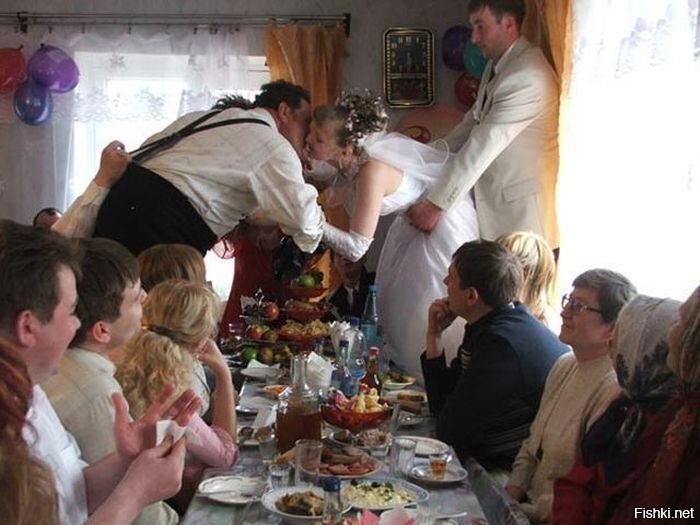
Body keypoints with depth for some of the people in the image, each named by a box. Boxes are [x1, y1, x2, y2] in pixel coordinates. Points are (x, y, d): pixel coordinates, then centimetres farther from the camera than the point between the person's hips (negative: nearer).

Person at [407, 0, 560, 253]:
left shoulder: (528, 76, -22)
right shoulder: (497, 66, 11)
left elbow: (484, 145, -25)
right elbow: (474, 122, 19)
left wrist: (436, 204, -24)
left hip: (521, 207, -9)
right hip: (495, 199, 9)